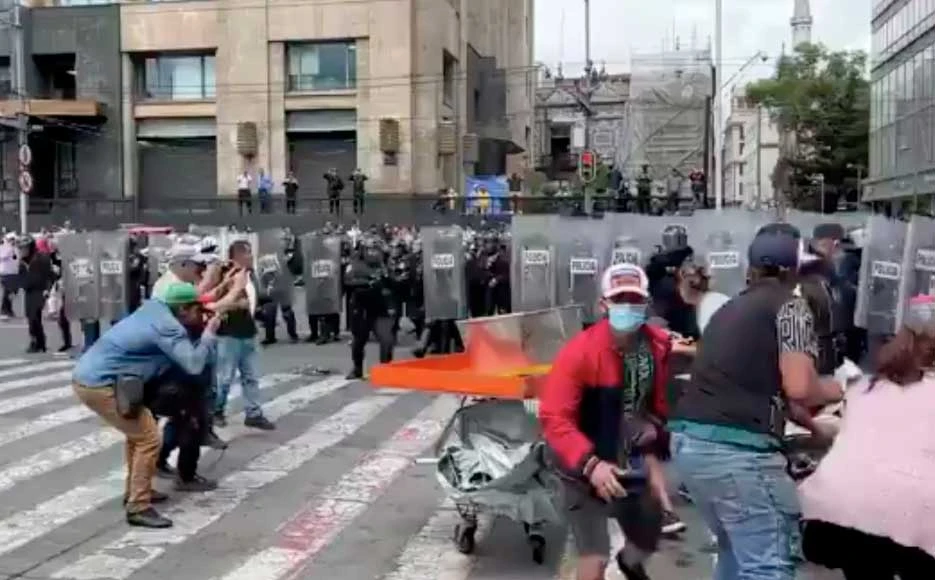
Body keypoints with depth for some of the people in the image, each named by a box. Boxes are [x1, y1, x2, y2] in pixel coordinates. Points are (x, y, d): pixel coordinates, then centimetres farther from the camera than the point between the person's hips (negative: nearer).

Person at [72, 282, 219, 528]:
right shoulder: (167, 326, -14)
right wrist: (209, 334, -8)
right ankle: (138, 508, -1)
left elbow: (183, 356, 21)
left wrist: (201, 332, 11)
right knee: (149, 439, -6)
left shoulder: (155, 312, 14)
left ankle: (135, 490, 35)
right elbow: (194, 365, -21)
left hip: (88, 376, 10)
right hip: (100, 384, -10)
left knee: (138, 431, 25)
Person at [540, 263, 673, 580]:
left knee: (650, 535, 27)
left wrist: (656, 427, -7)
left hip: (631, 465, 6)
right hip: (586, 469, -6)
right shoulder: (580, 352, -27)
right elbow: (554, 419, -27)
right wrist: (590, 464, -36)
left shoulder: (659, 344, -10)